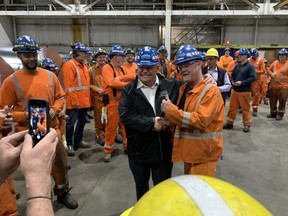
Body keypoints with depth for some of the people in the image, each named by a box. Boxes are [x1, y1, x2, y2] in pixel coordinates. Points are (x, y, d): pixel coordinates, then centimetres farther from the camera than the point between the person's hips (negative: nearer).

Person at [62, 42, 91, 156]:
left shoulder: (83, 65, 14)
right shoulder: (69, 65, -13)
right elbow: (69, 86, -18)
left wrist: (87, 98, 15)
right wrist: (74, 101, -19)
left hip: (84, 101, 9)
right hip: (74, 103, -9)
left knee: (82, 121, 17)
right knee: (70, 123, 2)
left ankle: (78, 140, 32)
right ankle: (69, 144, 14)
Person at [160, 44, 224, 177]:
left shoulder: (211, 90, -18)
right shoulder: (184, 88, 8)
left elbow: (201, 120, -29)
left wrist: (170, 110, -24)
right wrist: (168, 120, 0)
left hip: (204, 153, -8)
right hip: (189, 150, 8)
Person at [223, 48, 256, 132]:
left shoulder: (250, 66, -8)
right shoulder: (237, 66, 11)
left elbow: (252, 78, -16)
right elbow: (232, 75, 19)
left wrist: (241, 82, -22)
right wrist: (232, 81, -2)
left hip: (245, 92, -6)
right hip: (234, 90, 6)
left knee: (245, 108, 4)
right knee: (232, 107, 11)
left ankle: (247, 125, 16)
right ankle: (229, 123, 22)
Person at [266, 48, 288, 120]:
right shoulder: (275, 62, 7)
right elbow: (269, 70, 15)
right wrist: (271, 74, -4)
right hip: (273, 85, 4)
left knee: (282, 101, 2)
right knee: (272, 100, 12)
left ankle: (280, 114, 16)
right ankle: (273, 113, 28)